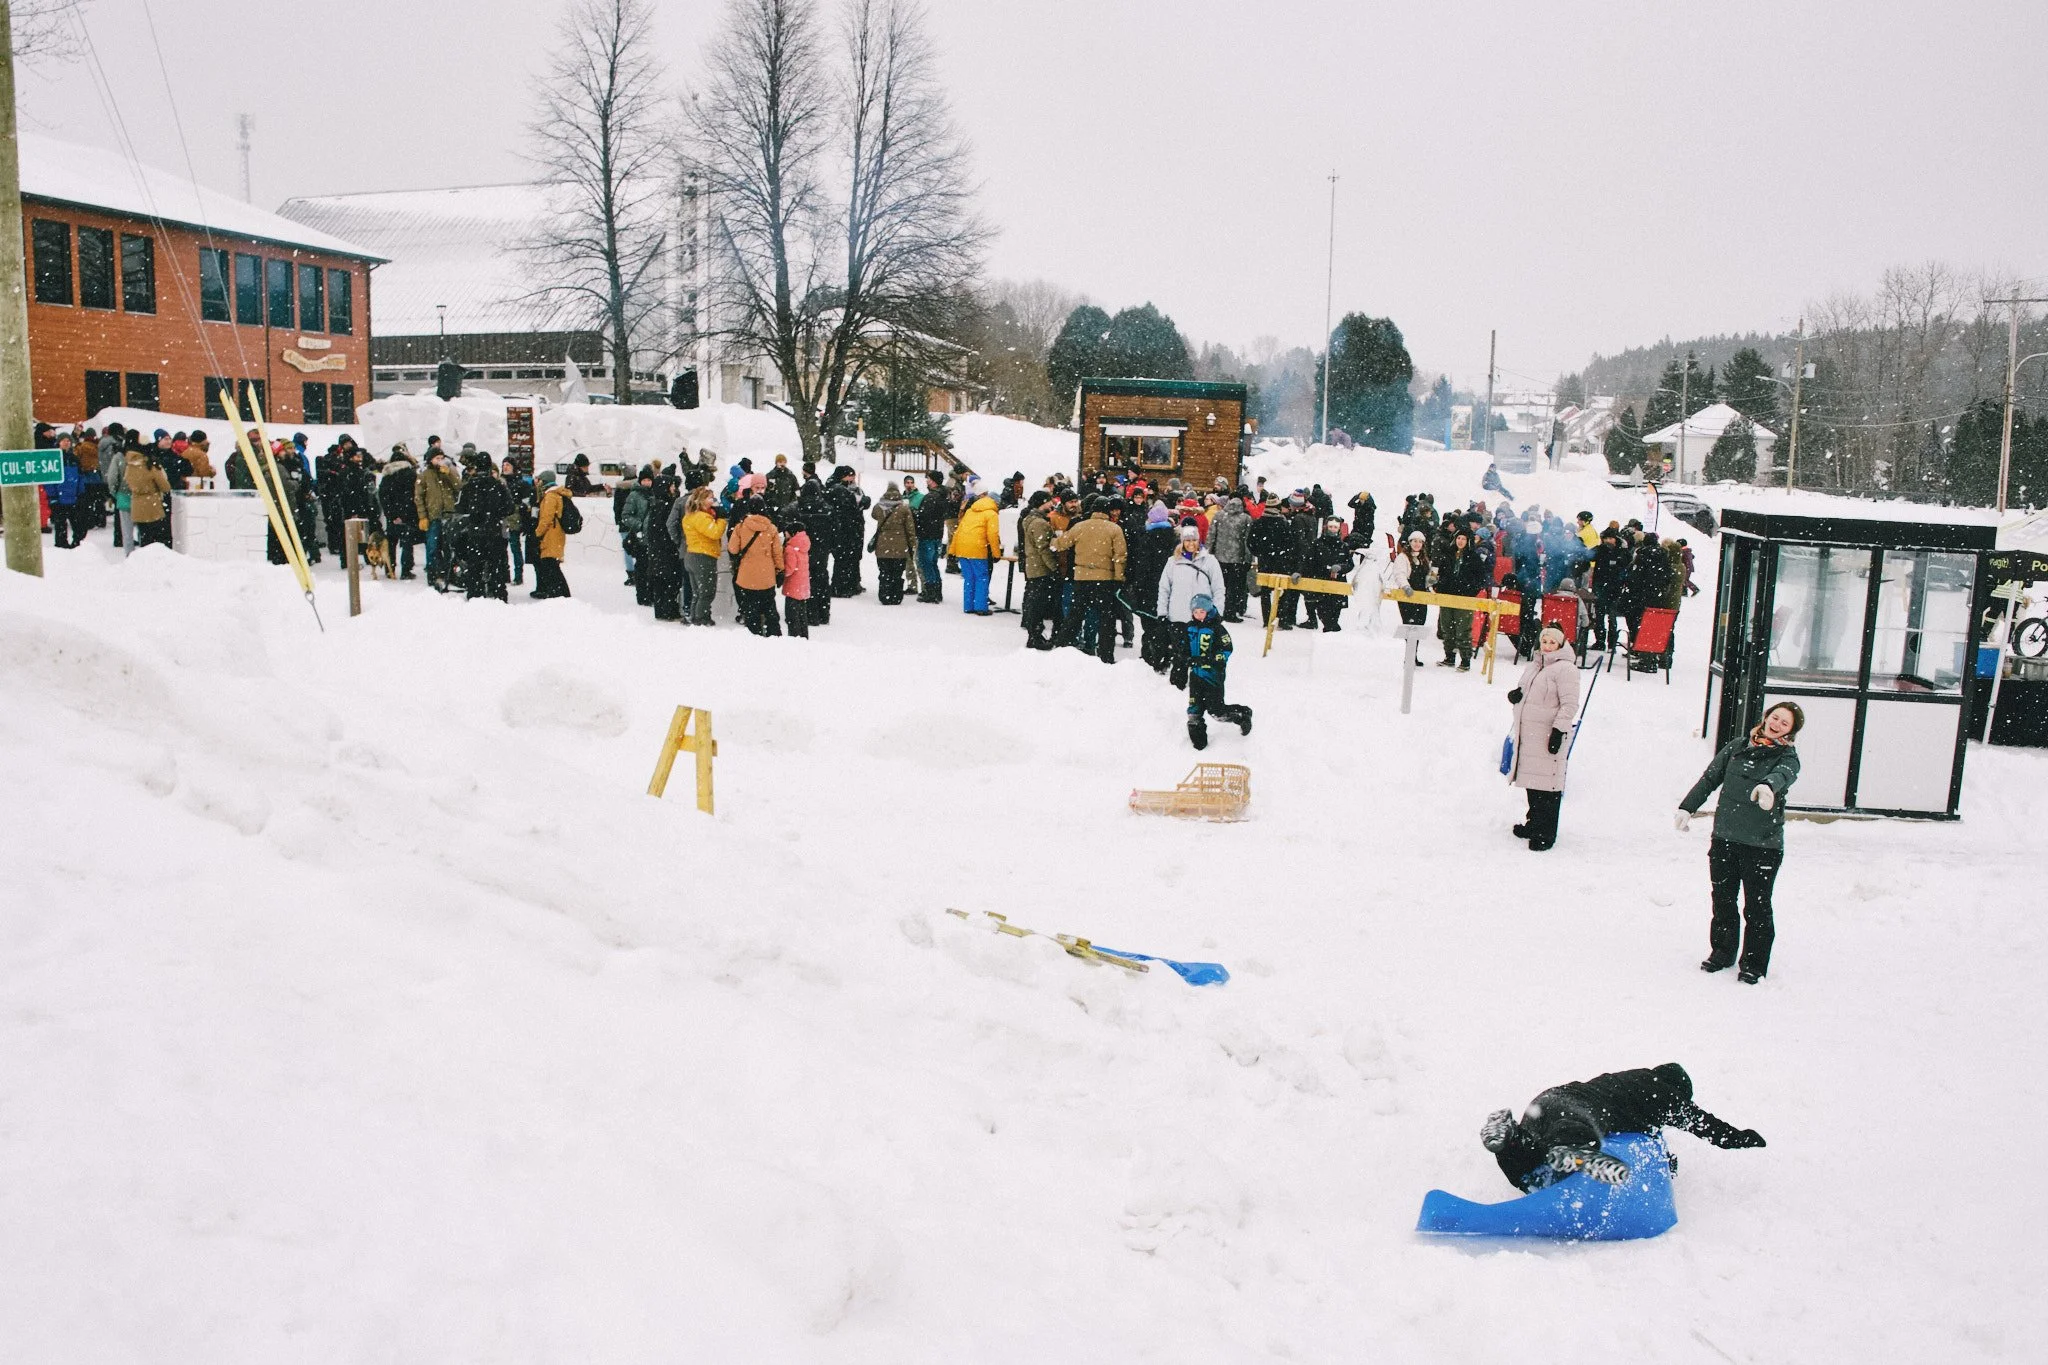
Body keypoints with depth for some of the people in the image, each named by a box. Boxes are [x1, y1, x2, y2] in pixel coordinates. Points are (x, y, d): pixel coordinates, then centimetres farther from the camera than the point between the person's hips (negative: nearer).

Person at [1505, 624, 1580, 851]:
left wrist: (1559, 730, -21)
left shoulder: (1565, 669, -10)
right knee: (1532, 781, 16)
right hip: (1528, 734, 8)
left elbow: (1570, 704, -15)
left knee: (1548, 785, -5)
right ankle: (1534, 823, 30)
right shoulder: (1533, 666, 16)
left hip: (1548, 736, -8)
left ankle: (1546, 834, 1)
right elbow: (1523, 694, 27)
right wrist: (1514, 695, 4)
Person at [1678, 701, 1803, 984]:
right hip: (1724, 838, 4)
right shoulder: (1736, 747, 8)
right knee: (1723, 900, 14)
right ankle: (1722, 953, 30)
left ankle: (1753, 965, 16)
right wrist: (1687, 807, 11)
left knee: (1757, 907, 3)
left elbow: (1783, 774, -29)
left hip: (1763, 845, -4)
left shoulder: (1787, 757, -5)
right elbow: (1709, 778, 16)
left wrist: (1768, 786, -51)